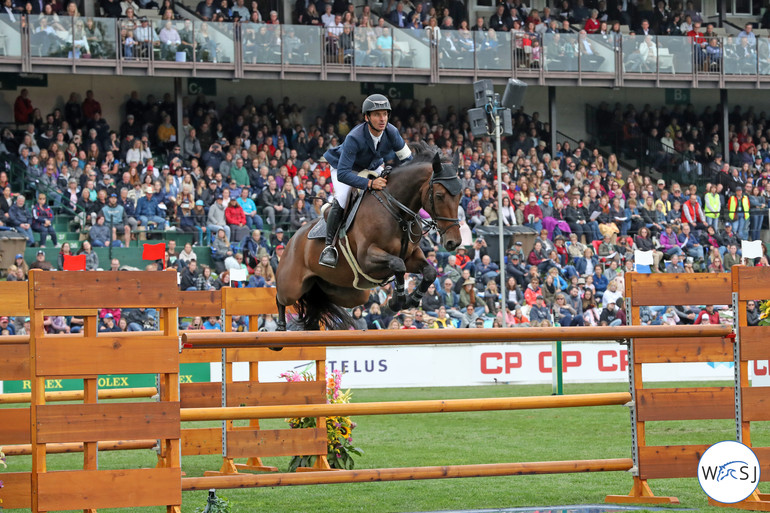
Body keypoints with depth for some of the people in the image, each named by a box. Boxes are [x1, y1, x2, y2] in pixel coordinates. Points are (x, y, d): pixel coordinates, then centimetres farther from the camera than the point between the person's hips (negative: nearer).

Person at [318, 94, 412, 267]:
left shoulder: (392, 133, -24)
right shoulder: (354, 138, -39)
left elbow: (407, 159, -8)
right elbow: (342, 174, -43)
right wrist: (370, 183, -53)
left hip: (372, 168, 6)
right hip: (345, 168, -6)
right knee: (341, 200, -30)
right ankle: (329, 246, -19)